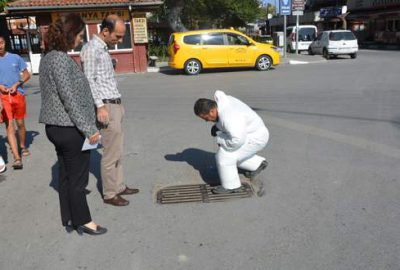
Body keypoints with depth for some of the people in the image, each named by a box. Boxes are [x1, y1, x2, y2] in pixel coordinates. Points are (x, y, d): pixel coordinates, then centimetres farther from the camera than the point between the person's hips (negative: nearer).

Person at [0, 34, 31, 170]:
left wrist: (17, 84, -10)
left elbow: (27, 74, 6)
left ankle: (22, 147, 37)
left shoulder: (15, 57, 3)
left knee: (20, 123, 13)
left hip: (18, 94, 1)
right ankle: (17, 158, -9)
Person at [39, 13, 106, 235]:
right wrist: (89, 129, -18)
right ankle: (82, 221, 19)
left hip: (56, 127, 9)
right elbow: (69, 99, -22)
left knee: (66, 175, 17)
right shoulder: (60, 59, -19)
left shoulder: (49, 57, 11)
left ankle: (69, 219, 29)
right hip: (71, 129, -9)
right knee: (78, 177, 4)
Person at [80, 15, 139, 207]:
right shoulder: (91, 49, -11)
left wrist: (116, 103, 17)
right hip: (106, 107, -9)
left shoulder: (103, 49, 17)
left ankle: (118, 186, 24)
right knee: (111, 152, -4)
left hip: (115, 105, 9)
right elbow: (89, 80, -17)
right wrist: (100, 106, -22)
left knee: (117, 150, 14)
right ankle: (109, 194, 7)